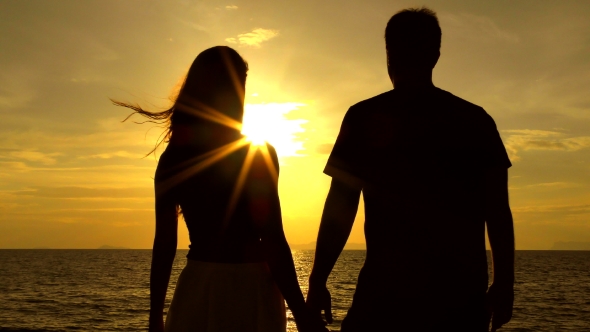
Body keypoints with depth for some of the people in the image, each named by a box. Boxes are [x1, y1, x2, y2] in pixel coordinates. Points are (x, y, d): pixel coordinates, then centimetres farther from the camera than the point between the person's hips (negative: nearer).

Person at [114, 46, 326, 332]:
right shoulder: (259, 155, -10)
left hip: (195, 290, 4)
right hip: (249, 291, -4)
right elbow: (273, 242, -15)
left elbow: (164, 244, 1)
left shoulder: (172, 158, 1)